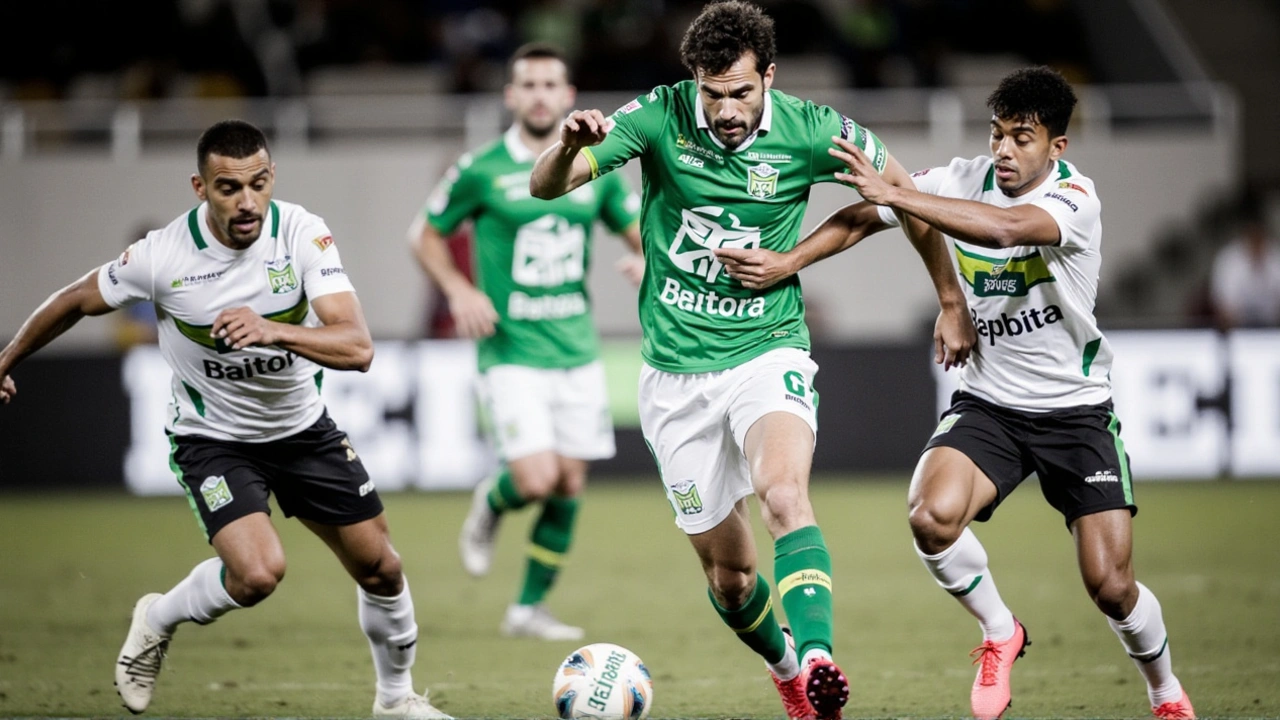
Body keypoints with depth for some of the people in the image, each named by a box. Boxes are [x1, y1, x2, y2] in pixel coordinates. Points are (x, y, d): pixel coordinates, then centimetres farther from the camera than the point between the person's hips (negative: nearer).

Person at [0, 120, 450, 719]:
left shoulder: (302, 234, -20)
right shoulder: (162, 256, -23)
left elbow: (357, 348, -29)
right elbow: (76, 302, -3)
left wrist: (273, 330, -45)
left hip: (305, 428, 3)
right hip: (212, 439, -3)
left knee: (379, 568, 8)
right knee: (258, 573, -25)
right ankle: (157, 622, 6)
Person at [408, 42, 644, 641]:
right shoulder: (481, 170, -4)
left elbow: (637, 227, 17)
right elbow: (425, 234, 6)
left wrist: (646, 258, -7)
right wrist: (457, 289, -10)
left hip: (577, 350, 4)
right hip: (512, 351, -4)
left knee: (569, 486, 4)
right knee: (536, 478, -16)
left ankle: (529, 608, 18)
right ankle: (490, 507, 20)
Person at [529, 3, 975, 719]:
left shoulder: (808, 130, -10)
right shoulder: (661, 116, -10)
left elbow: (908, 192, 6)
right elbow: (545, 185, -16)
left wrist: (953, 303, 10)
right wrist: (571, 145, -40)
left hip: (768, 352, -2)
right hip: (676, 371, 2)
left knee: (784, 489, -32)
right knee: (727, 570, 8)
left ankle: (818, 662, -44)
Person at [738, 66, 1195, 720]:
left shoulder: (1074, 195, -19)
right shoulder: (964, 181, -6)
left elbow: (1006, 229, -39)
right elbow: (860, 219, -1)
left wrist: (890, 193, -41)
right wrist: (789, 261, -17)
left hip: (1075, 408, -3)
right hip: (986, 402, 3)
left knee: (1110, 585, -8)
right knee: (932, 514, -27)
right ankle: (999, 634, 2)